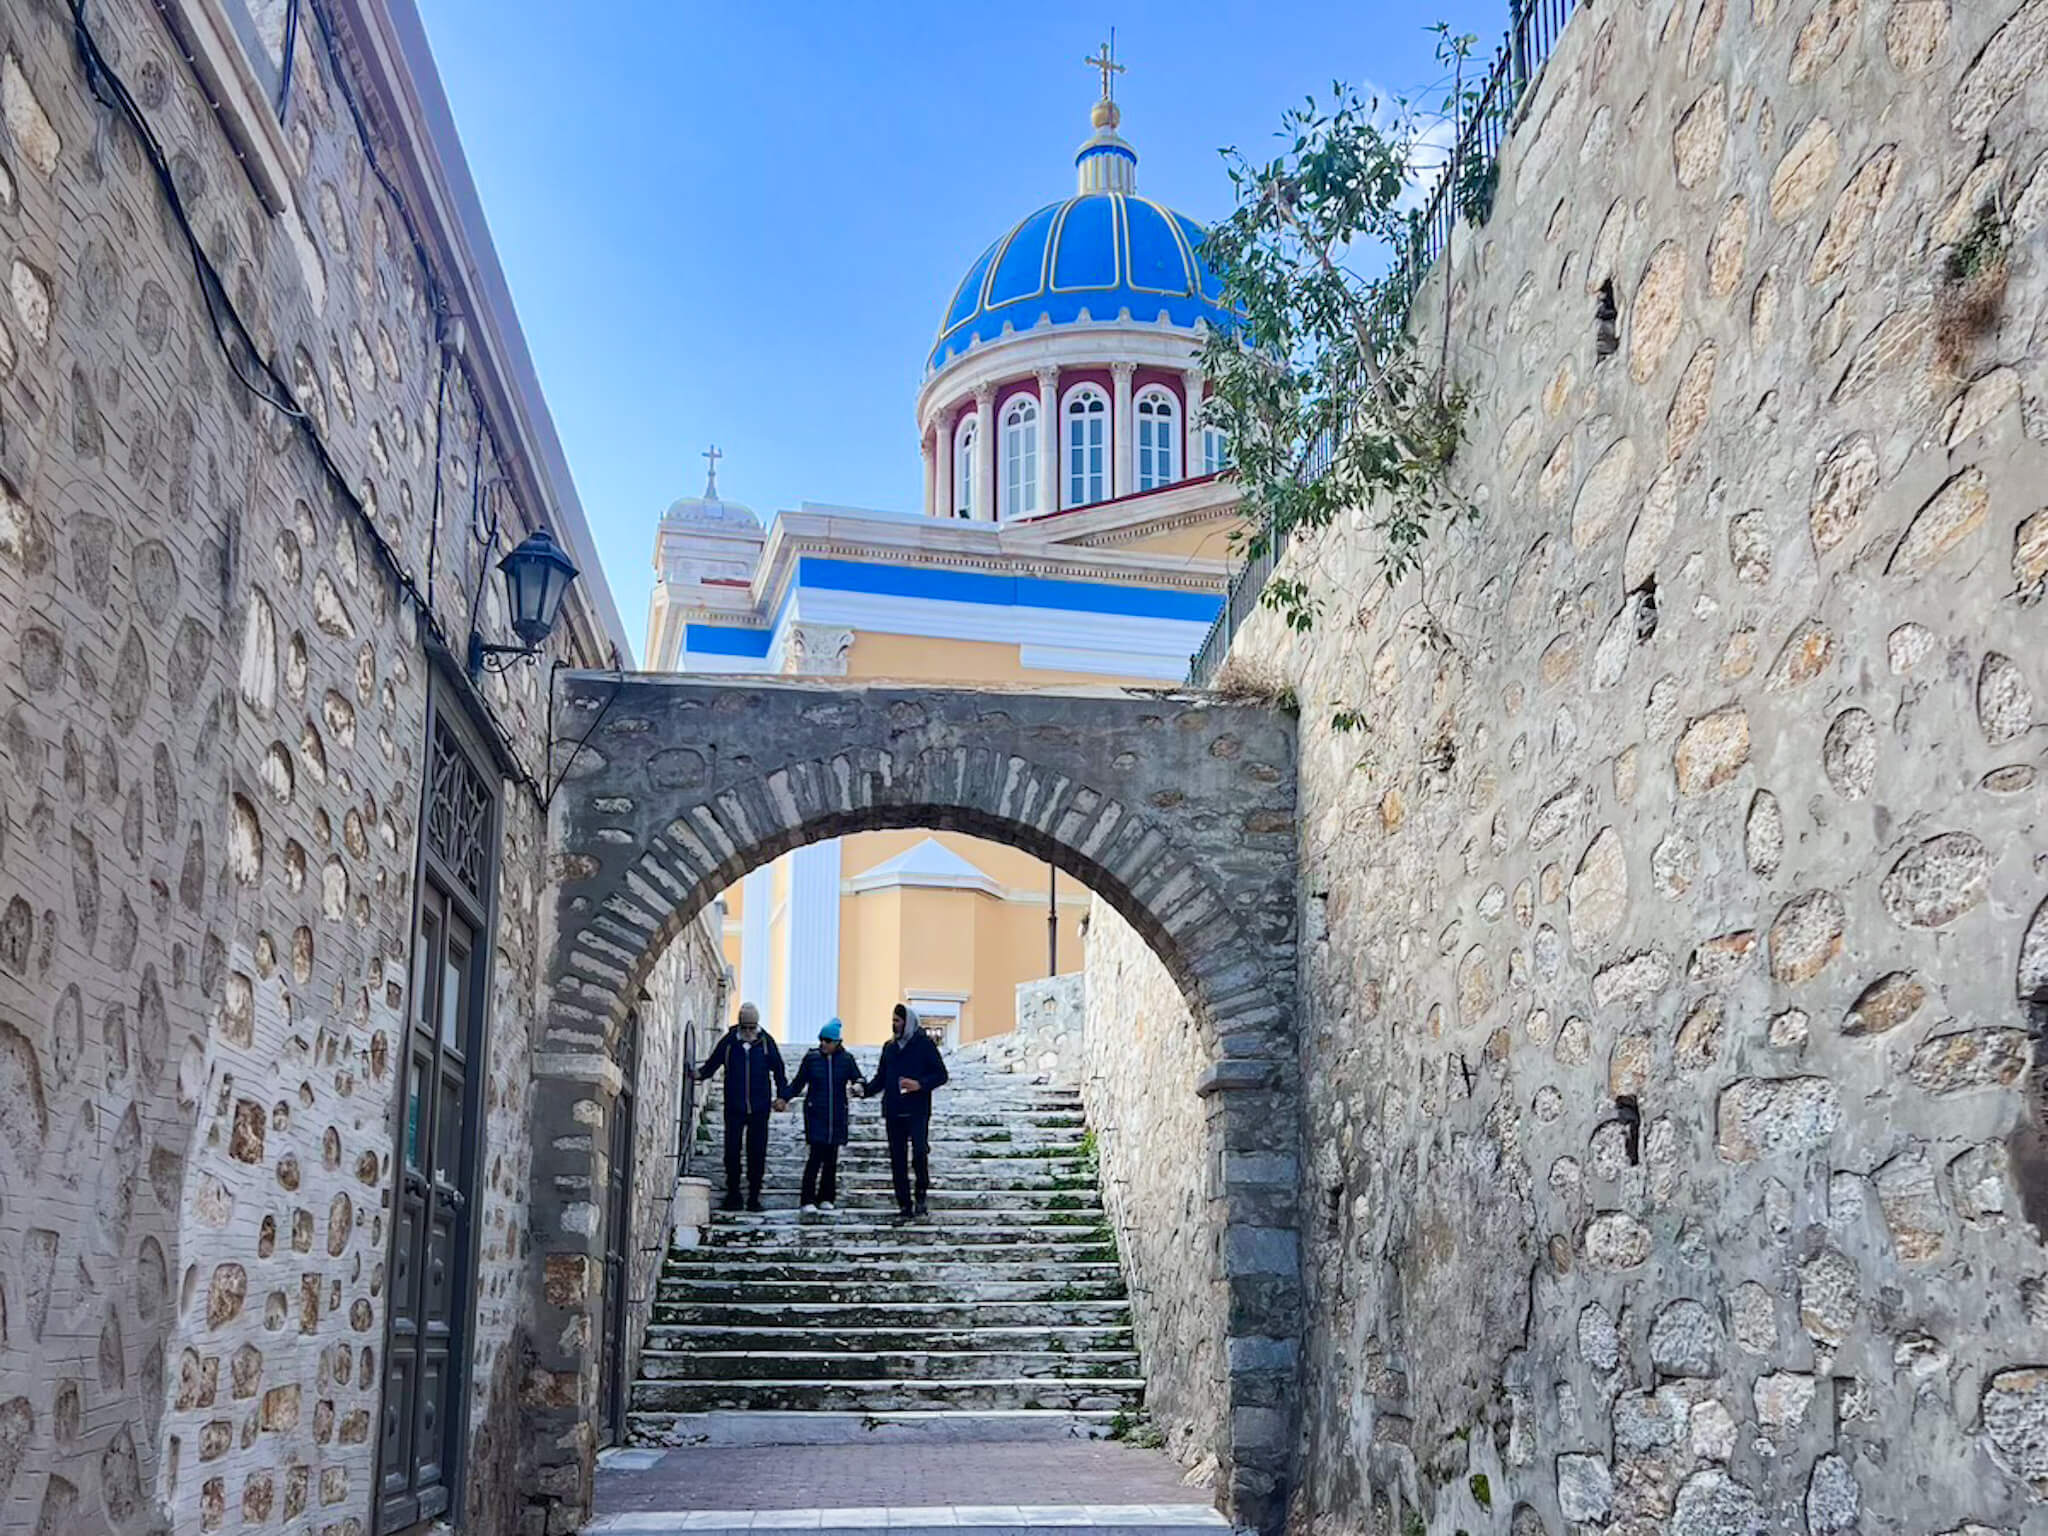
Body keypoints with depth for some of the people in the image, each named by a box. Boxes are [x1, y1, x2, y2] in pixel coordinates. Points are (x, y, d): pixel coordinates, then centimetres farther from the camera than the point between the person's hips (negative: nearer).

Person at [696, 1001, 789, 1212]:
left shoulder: (766, 1041, 1)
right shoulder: (728, 1041, 0)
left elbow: (778, 1070, 8)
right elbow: (712, 1064, 8)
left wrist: (782, 1095, -1)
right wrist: (699, 1074, -10)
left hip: (759, 1108, 0)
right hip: (734, 1108, 0)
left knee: (757, 1153, 2)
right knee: (732, 1151, -1)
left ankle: (754, 1197, 11)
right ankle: (732, 1196, 10)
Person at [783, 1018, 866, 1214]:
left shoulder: (846, 1060, 3)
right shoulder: (811, 1058, 1)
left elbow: (858, 1080, 2)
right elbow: (798, 1082, 6)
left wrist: (859, 1086, -21)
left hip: (837, 1115, 2)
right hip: (816, 1114, -2)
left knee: (831, 1158, 7)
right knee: (816, 1156, -12)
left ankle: (826, 1198, 17)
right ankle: (809, 1201, -12)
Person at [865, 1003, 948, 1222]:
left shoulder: (925, 1044, -2)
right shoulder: (889, 1047, 14)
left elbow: (941, 1075, -3)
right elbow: (881, 1078, 17)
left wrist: (920, 1085, -18)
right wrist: (866, 1090, -2)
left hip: (917, 1112, -5)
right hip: (893, 1113, 5)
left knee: (919, 1154, -18)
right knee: (897, 1161, 5)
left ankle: (922, 1193, 6)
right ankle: (904, 1208, 11)